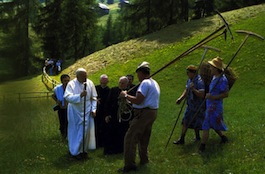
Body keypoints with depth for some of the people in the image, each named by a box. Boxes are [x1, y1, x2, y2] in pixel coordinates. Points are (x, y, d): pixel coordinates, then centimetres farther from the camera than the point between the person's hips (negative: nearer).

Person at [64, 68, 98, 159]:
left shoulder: (90, 83, -4)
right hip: (75, 111, -2)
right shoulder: (71, 84, -13)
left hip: (86, 111, 3)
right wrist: (80, 96, -35)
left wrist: (93, 109, -3)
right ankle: (75, 151, 17)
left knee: (86, 131, 5)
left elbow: (94, 98, 4)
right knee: (75, 131, 6)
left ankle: (83, 149, 19)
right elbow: (67, 97, -25)